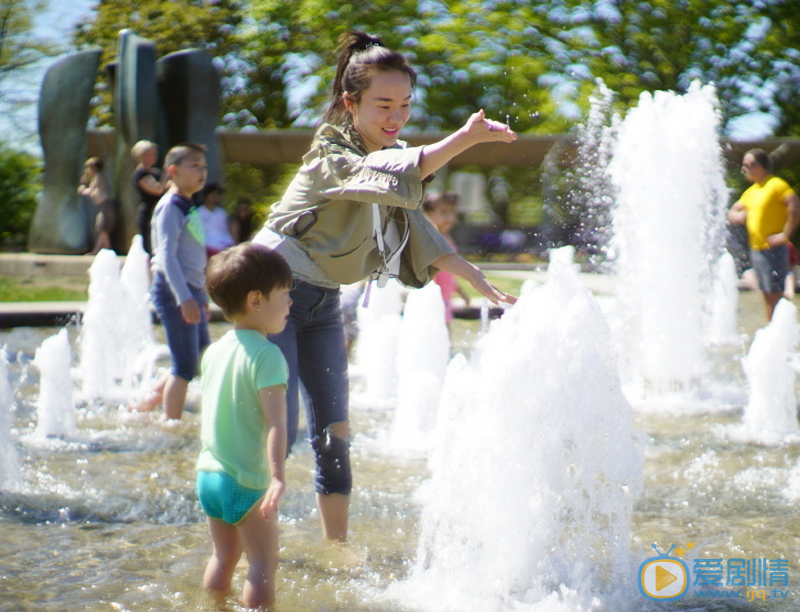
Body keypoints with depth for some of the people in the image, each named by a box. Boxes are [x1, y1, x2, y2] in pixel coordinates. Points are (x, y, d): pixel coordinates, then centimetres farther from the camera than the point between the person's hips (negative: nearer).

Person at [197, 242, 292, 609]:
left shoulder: (215, 350, 8)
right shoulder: (266, 355, -17)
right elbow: (275, 422, -26)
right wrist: (278, 476, -32)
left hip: (208, 473, 8)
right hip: (247, 481, -8)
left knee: (224, 556, 20)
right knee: (263, 563, -1)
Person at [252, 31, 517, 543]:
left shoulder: (388, 152, 5)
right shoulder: (331, 155, -21)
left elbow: (412, 224, 13)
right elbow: (396, 174, -41)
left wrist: (474, 276, 3)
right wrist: (466, 138, -54)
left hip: (324, 302, 8)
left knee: (334, 432, 7)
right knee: (277, 428, -12)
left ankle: (337, 544, 14)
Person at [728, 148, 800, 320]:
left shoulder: (776, 185, -9)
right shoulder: (750, 192, 17)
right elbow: (732, 212, 21)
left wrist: (785, 234, -20)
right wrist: (738, 216, -3)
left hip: (773, 248, -8)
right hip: (756, 248, 8)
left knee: (775, 293, -9)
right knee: (767, 294, 11)